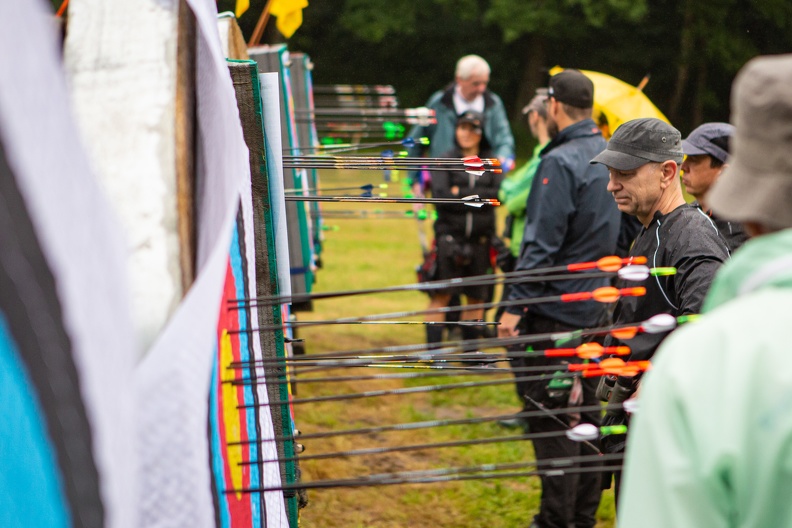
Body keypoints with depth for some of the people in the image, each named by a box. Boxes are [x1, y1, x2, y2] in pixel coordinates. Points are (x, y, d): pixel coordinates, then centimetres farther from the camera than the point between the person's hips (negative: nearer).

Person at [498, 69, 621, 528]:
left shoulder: (561, 162, -17)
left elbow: (541, 244, -20)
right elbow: (620, 235, 16)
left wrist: (516, 305, -16)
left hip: (557, 312, -8)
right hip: (598, 309, 8)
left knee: (552, 418, -3)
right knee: (586, 409, 14)